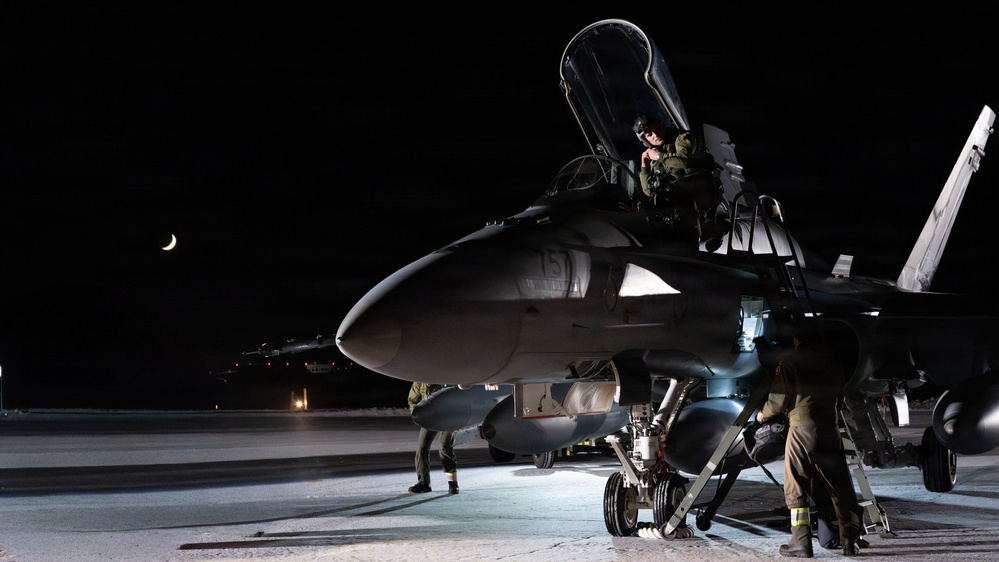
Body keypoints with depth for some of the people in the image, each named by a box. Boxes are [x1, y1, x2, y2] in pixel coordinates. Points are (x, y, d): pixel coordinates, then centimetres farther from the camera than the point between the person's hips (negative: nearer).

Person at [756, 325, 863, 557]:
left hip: (802, 428, -4)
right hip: (830, 430, 4)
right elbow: (839, 398, 17)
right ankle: (851, 541, 10)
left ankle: (801, 543, -4)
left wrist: (763, 414, 14)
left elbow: (780, 399, -3)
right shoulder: (833, 364, 14)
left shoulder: (790, 363, 0)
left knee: (796, 489, 1)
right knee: (841, 488, 10)